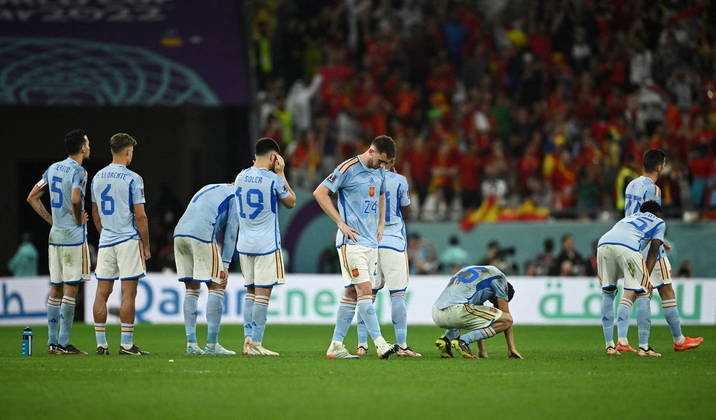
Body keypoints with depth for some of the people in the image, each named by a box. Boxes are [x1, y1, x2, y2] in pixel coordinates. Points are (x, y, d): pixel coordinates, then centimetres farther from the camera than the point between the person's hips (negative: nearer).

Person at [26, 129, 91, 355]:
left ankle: (52, 342, 11)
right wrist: (79, 219, -11)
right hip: (74, 236, -8)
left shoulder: (53, 168, 12)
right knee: (70, 289, -5)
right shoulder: (78, 171, -11)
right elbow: (75, 199, -28)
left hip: (55, 235, 8)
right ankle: (63, 343, -7)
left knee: (55, 289, 10)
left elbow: (32, 197, 16)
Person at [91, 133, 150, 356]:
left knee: (102, 292, 6)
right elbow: (140, 216, -9)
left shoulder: (97, 178, 10)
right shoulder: (132, 179, -8)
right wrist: (146, 246, -2)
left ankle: (101, 343, 7)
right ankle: (126, 344, -6)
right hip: (128, 241, -6)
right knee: (128, 293, -4)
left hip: (106, 241, 6)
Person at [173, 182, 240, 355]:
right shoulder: (237, 195, 10)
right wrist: (225, 265, 3)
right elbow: (231, 232, 4)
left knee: (191, 289, 12)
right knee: (216, 287, 0)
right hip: (202, 236, -7)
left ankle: (191, 344, 9)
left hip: (180, 233, 7)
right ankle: (212, 344, -4)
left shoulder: (209, 189, 33)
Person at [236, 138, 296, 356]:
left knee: (250, 292, 13)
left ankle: (248, 340, 10)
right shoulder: (273, 179, -11)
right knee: (262, 294, -4)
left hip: (244, 245, 6)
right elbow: (291, 201, 4)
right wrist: (281, 173, 8)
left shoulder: (241, 176, 4)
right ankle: (255, 344, -6)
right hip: (266, 245, -6)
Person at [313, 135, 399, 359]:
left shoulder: (380, 172, 12)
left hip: (371, 240, 8)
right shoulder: (348, 169, -11)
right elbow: (320, 193, -9)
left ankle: (336, 345, 10)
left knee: (351, 293, 7)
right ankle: (380, 344, -18)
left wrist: (381, 224, 19)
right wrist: (341, 223, -12)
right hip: (352, 240, -8)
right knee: (364, 290, -13)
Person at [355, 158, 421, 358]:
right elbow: (406, 212, 7)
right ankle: (402, 345, -5)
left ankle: (362, 344, 4)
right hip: (393, 242, -3)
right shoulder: (398, 181, -6)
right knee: (397, 294, -2)